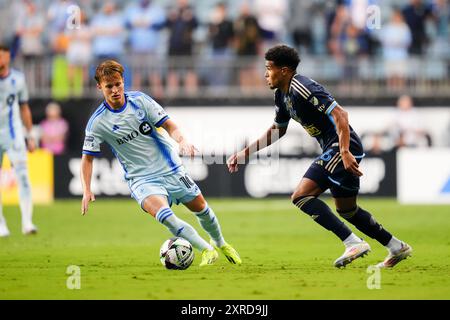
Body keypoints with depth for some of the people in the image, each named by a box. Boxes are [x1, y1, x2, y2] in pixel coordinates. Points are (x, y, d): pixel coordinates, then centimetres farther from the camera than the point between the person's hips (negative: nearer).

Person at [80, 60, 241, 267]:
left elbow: (168, 125, -5)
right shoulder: (97, 122, -9)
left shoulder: (139, 100, -6)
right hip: (141, 178, -2)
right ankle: (206, 250, -22)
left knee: (199, 206, 11)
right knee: (161, 212, -30)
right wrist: (86, 191, -14)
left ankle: (220, 243, 41)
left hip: (170, 169, 2)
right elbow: (87, 157, -2)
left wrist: (182, 141, -26)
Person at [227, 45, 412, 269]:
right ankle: (397, 248, 29)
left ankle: (353, 243, -19)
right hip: (333, 150, 10)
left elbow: (339, 114, -24)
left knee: (301, 196, -16)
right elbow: (277, 131, 28)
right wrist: (243, 154, 23)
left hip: (343, 148, -10)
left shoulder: (302, 88, -17)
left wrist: (345, 152, -32)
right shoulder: (282, 95, 14)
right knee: (347, 210, 20)